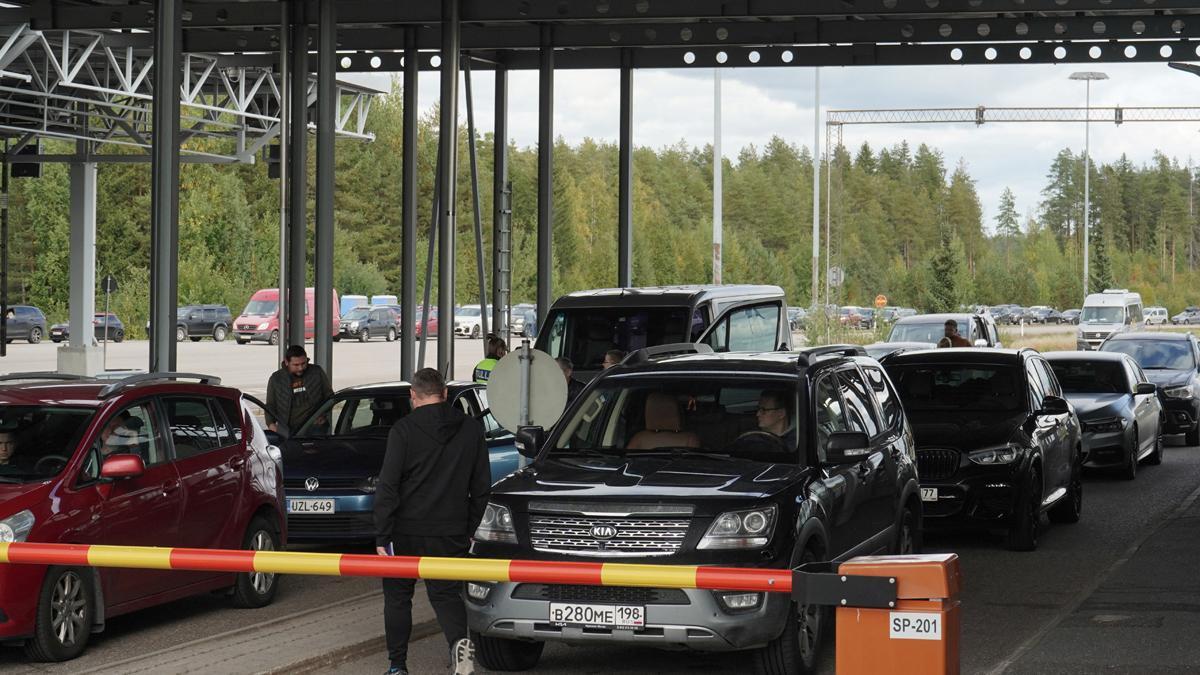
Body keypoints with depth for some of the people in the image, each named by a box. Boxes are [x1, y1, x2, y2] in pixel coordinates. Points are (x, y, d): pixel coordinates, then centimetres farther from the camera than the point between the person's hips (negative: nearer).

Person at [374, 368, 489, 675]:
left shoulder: (404, 430, -8)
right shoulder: (472, 429, 4)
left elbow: (387, 487, -11)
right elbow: (482, 487, 8)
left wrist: (382, 536, -8)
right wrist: (469, 529, 16)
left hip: (406, 532, -2)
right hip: (450, 533, 3)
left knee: (398, 596, 12)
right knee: (446, 593, 9)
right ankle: (459, 641, -20)